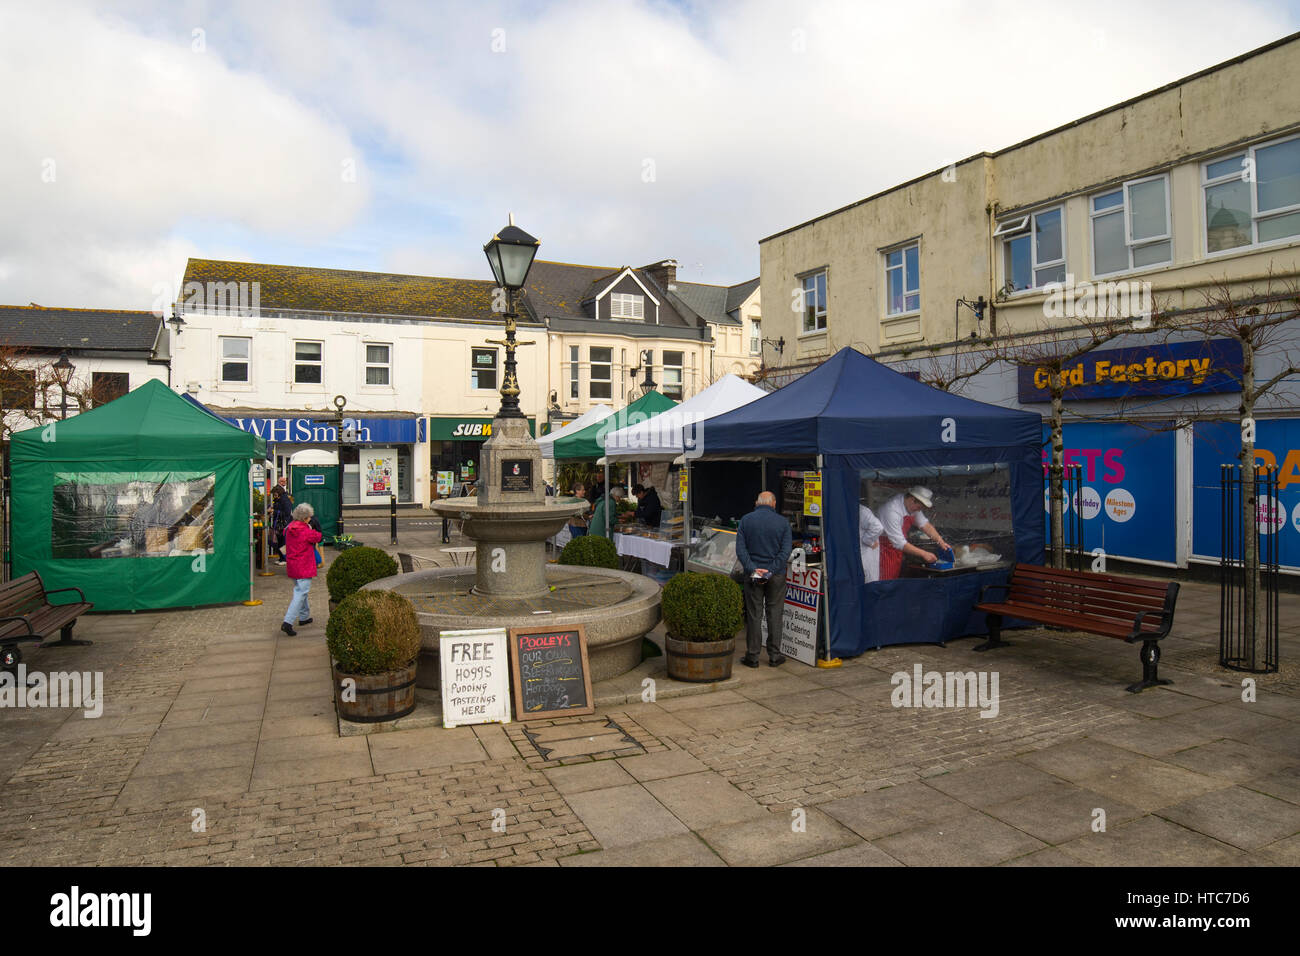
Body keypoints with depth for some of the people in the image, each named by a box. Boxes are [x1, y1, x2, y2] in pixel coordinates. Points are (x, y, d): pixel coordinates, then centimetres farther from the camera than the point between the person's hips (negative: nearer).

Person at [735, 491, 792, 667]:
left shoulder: (746, 520, 1)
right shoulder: (783, 522, -1)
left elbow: (740, 549, -7)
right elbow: (785, 551, -8)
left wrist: (752, 569, -12)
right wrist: (770, 571, -12)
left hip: (752, 575, 0)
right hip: (776, 576, 0)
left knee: (753, 615, 5)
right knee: (774, 614, 9)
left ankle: (752, 656, 10)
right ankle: (774, 655, 13)